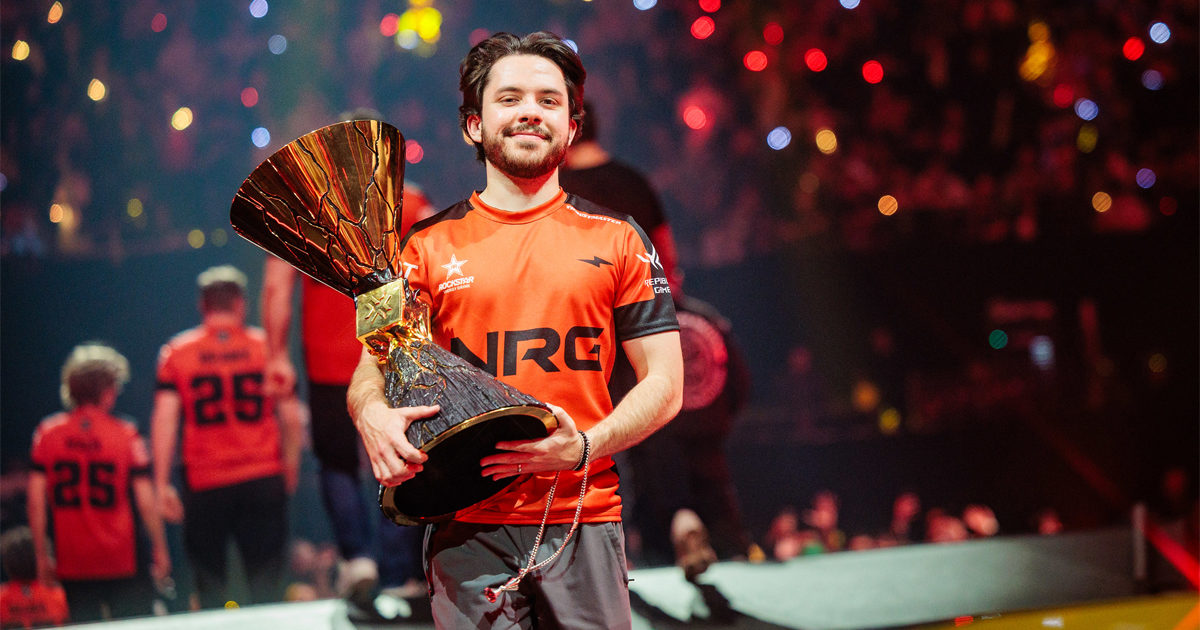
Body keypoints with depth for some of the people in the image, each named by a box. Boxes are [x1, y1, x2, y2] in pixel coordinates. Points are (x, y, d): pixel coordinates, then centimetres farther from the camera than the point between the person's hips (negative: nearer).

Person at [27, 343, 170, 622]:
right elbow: (146, 501, -6)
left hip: (71, 565, 2)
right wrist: (160, 549, 6)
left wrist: (41, 555, 8)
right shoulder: (126, 434, -5)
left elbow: (36, 500, -1)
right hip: (123, 562, -2)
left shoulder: (47, 433, 0)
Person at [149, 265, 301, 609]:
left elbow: (164, 420, -5)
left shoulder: (176, 352, 2)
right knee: (266, 579, 1)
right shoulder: (266, 346, 4)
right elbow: (291, 418, 3)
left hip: (204, 485, 0)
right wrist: (291, 467, 17)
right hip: (264, 478, 0)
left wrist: (162, 484, -4)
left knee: (209, 578, 5)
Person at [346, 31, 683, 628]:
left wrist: (586, 447, -12)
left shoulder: (618, 240, 9)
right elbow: (372, 366, 7)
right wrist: (373, 413, -18)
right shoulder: (427, 245, 10)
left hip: (585, 519, 1)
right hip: (468, 527, 0)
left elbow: (663, 383, 6)